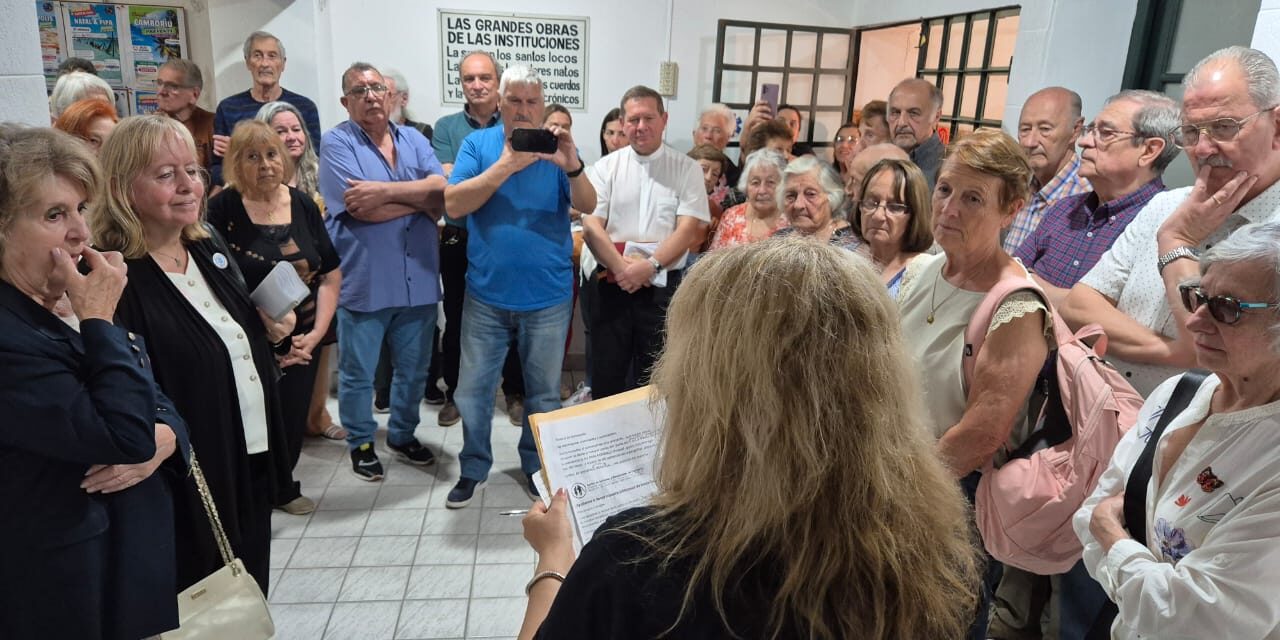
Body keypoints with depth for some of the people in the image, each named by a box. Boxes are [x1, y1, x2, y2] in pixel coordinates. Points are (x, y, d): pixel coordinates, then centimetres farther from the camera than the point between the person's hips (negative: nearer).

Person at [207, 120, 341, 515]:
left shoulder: (303, 205, 4)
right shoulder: (222, 209, -10)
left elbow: (331, 274, 5)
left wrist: (317, 332, -5)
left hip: (301, 343, 4)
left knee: (293, 421, 14)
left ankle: (283, 488, 38)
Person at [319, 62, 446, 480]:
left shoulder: (414, 140, 9)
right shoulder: (336, 142, -5)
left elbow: (443, 191, -8)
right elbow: (362, 209, -18)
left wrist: (387, 190, -20)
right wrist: (422, 197, -8)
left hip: (417, 279, 4)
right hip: (363, 282, -4)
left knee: (414, 369, 17)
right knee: (357, 373, 11)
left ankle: (402, 434, 38)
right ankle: (361, 443, 32)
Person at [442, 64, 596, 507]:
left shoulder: (556, 147, -1)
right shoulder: (478, 143, -1)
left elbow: (587, 206, -13)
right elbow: (454, 205, -13)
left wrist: (572, 165, -33)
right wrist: (506, 165, -22)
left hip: (548, 296, 0)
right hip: (486, 294, 0)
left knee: (544, 392, 12)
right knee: (473, 390, 10)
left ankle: (537, 468, 31)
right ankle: (473, 468, 29)